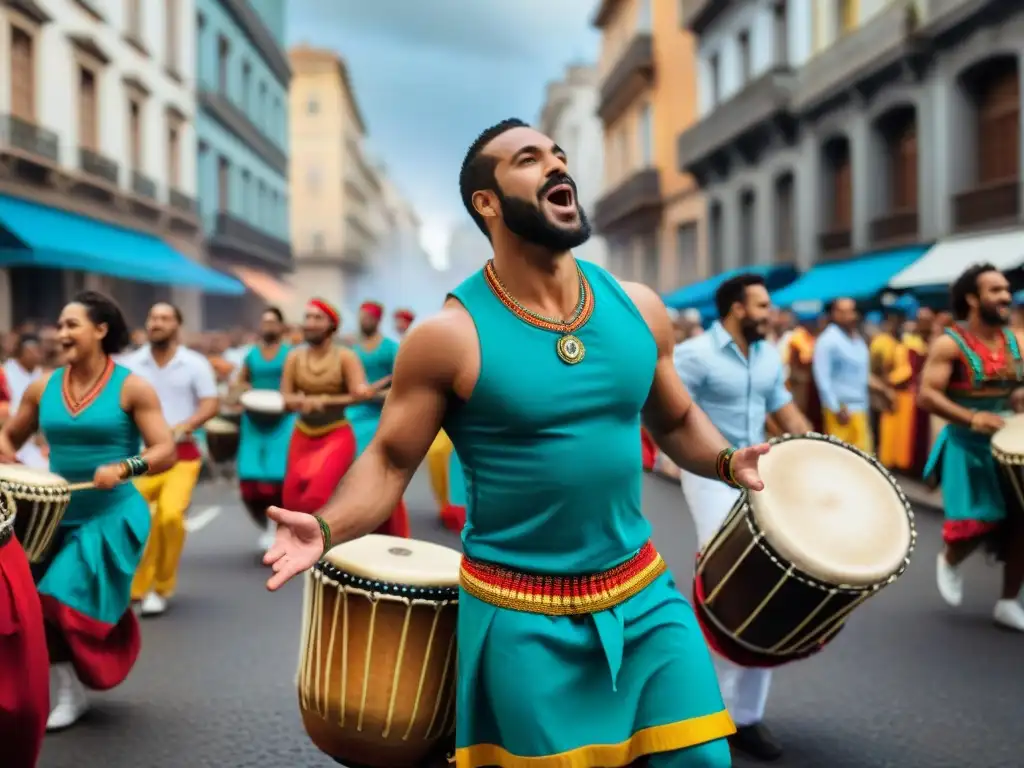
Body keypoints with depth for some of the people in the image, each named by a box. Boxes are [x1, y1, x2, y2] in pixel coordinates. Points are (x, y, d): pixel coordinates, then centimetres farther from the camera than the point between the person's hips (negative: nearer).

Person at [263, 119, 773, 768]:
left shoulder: (637, 307, 0)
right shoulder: (450, 335, -13)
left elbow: (676, 421, 15)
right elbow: (389, 461, -6)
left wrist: (728, 461, -5)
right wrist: (326, 528, -23)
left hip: (641, 593, 4)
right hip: (521, 613, -4)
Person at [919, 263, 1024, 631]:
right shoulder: (949, 344, -10)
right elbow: (926, 395, -16)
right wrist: (971, 418, -27)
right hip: (967, 447, -5)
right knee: (975, 524, -7)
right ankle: (949, 561, 29)